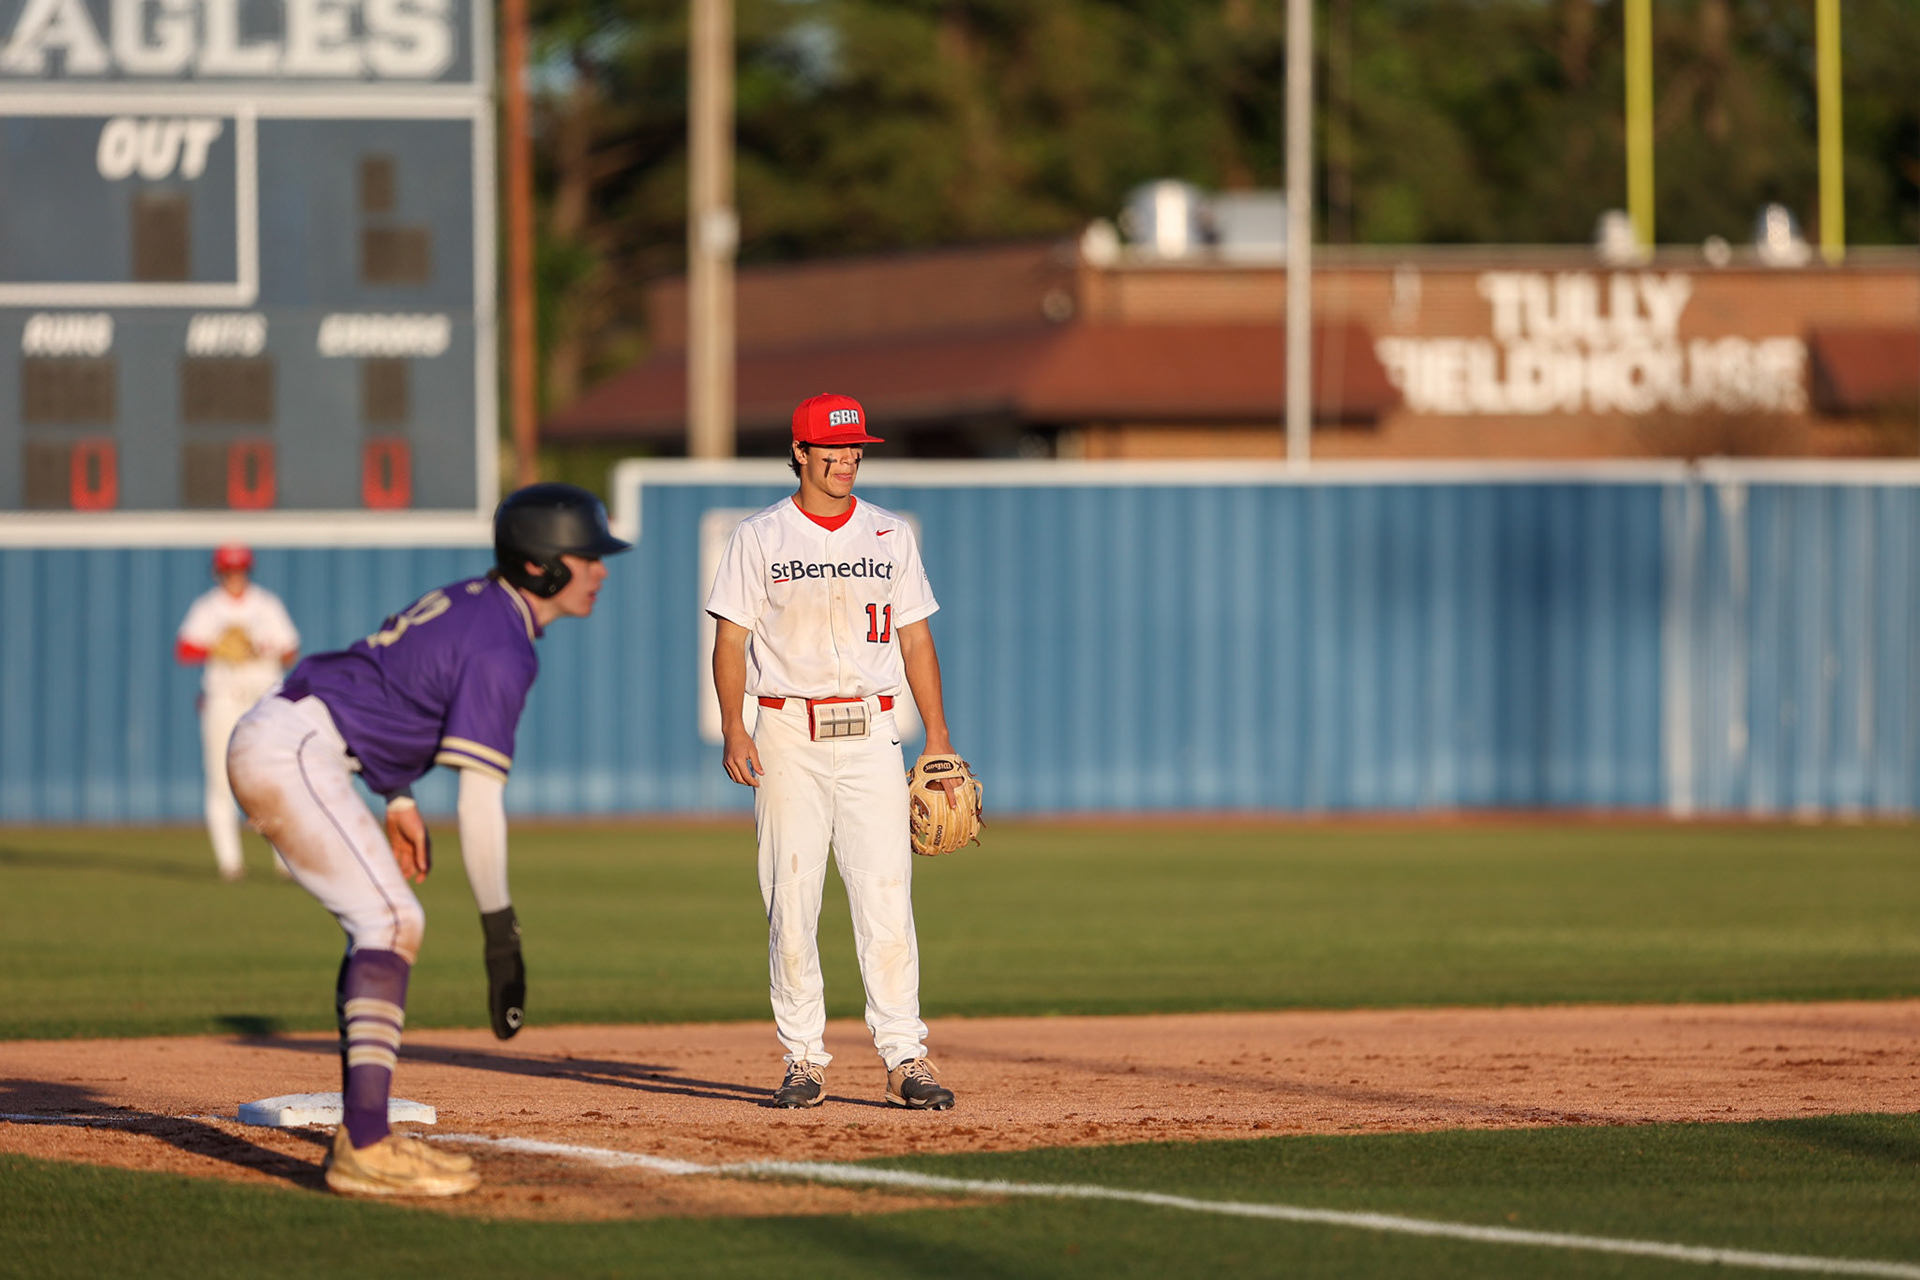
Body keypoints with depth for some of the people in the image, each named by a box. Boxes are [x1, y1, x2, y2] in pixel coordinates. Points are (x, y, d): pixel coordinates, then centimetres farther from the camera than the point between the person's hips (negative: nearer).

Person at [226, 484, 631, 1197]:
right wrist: (499, 931, -18)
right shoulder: (502, 649, -15)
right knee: (391, 923, -15)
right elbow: (480, 797, -19)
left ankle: (363, 1138, 16)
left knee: (385, 921, 15)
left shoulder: (475, 602, 16)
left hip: (269, 741, 11)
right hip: (296, 754, -11)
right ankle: (364, 1153, -23)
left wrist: (400, 800, 24)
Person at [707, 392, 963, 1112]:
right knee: (791, 903, -3)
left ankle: (905, 1059, -7)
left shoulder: (889, 536, 11)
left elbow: (915, 638, 13)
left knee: (886, 898, -7)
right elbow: (731, 638, 1)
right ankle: (804, 1061, 3)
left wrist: (938, 737, 5)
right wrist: (732, 728, -13)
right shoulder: (760, 538, 4)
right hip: (789, 734, -1)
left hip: (871, 732, 1)